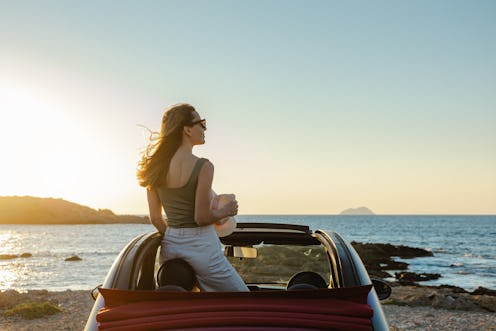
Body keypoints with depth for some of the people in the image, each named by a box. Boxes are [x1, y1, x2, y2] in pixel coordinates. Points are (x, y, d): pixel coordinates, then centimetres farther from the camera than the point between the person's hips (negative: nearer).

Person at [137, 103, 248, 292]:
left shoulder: (155, 167, 3)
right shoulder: (203, 166, -15)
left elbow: (155, 218, 6)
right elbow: (202, 218, -15)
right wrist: (226, 211, 3)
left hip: (169, 247, 7)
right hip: (200, 247, -7)